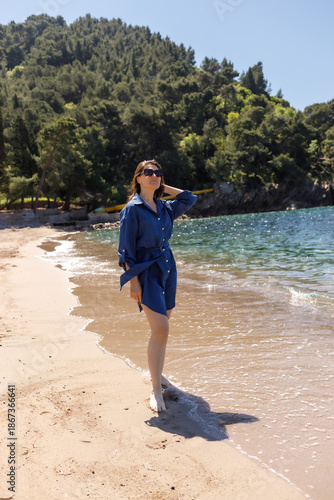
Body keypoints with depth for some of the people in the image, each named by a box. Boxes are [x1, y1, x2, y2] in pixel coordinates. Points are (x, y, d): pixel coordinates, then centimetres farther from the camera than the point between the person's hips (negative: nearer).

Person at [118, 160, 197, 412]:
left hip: (167, 268, 7)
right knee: (161, 329, -14)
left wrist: (163, 187, 13)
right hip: (146, 272, -7)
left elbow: (190, 198, 21)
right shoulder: (133, 209, -8)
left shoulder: (164, 207, 9)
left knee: (161, 327, 14)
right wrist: (133, 282, -16)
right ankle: (156, 390, -3)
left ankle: (157, 372, 34)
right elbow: (126, 249, -11)